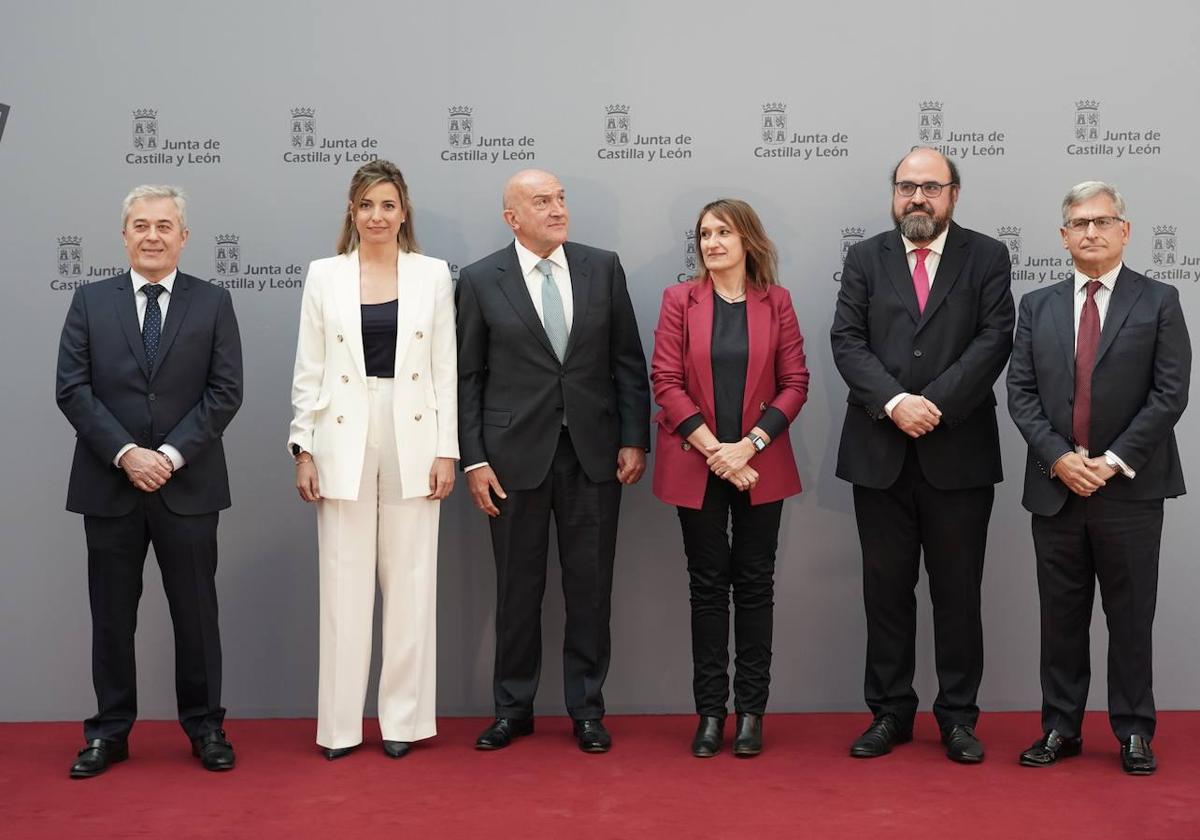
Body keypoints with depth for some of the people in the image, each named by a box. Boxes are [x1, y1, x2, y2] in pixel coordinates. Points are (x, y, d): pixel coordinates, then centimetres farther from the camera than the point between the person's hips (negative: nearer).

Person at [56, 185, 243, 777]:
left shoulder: (213, 303, 4)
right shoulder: (91, 301, 5)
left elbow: (225, 391, -2)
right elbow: (72, 389, -1)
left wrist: (172, 453, -12)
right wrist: (125, 453, -12)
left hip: (187, 484, -1)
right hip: (109, 484, 1)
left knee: (196, 611, 6)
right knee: (111, 616, 8)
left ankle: (205, 727, 19)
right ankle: (109, 732, 20)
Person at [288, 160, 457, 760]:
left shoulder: (432, 275, 5)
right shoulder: (324, 275, 5)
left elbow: (445, 369, 3)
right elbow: (308, 371, 5)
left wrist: (447, 451, -3)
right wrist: (303, 449, -2)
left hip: (413, 442, 0)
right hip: (344, 442, 0)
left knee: (410, 581, 5)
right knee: (344, 583, 5)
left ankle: (404, 717, 16)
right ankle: (341, 723, 14)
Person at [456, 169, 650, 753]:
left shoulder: (603, 268, 4)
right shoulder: (480, 281, 0)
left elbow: (628, 360, 5)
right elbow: (467, 376, 0)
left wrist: (634, 439, -1)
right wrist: (473, 459, -5)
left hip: (594, 452, 2)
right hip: (517, 454, -1)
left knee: (590, 585, 7)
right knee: (518, 586, 8)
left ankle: (586, 709, 19)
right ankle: (513, 708, 22)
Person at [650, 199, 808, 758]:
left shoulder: (775, 302, 3)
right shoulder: (679, 300, 1)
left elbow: (795, 383, 0)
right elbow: (666, 381, -4)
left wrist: (749, 444, -12)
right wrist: (714, 449, -12)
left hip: (759, 463, 1)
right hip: (696, 463, 0)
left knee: (755, 583, 6)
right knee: (708, 585, 5)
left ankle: (751, 711, 14)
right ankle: (710, 712, 12)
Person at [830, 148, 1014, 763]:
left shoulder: (987, 258, 4)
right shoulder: (865, 259, 9)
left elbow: (995, 339, -6)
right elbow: (847, 341, -1)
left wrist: (936, 404, -16)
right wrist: (894, 401, -16)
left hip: (959, 452, -1)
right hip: (880, 453, 2)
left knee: (958, 592, 6)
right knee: (886, 590, 8)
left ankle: (958, 716, 18)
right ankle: (890, 711, 19)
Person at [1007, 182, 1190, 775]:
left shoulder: (1159, 302, 1)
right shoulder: (1037, 307, 10)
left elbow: (1170, 392, -6)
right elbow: (1021, 392, 4)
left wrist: (1115, 460, -13)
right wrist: (1058, 457, -10)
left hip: (1131, 489, -2)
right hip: (1055, 488, 3)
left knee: (1131, 618, 5)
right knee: (1061, 617, 9)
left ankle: (1134, 732, 16)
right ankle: (1061, 728, 19)